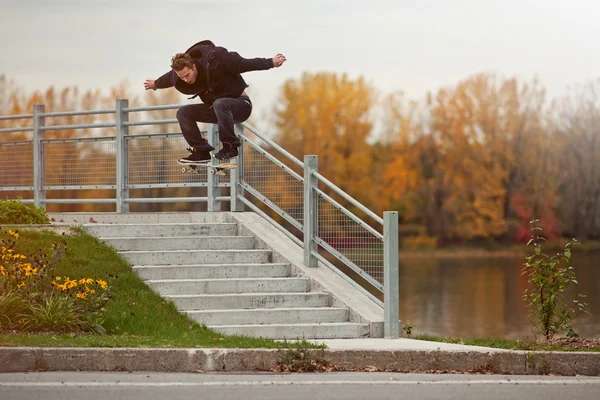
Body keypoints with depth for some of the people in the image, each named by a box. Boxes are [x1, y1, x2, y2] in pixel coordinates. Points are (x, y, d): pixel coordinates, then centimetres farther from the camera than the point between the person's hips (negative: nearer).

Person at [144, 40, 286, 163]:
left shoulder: (215, 61, -28)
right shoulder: (180, 72, -9)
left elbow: (244, 64, -22)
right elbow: (167, 79, 17)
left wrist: (271, 63, -22)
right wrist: (155, 84, 37)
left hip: (241, 104, -7)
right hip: (216, 109, 7)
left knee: (219, 104, -39)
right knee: (183, 113, -6)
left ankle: (230, 146, -29)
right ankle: (201, 152, -10)